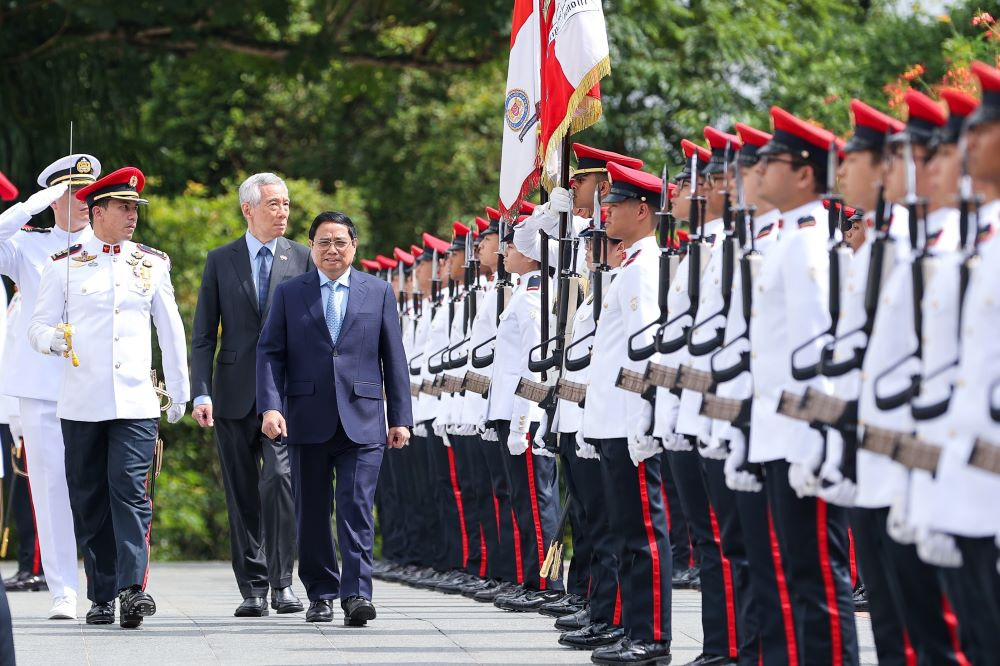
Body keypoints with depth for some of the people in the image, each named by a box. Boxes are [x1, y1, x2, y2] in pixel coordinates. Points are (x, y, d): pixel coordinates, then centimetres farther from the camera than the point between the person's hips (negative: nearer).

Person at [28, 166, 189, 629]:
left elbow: (171, 331, 14)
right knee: (89, 500, 4)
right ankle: (102, 597, 10)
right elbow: (38, 328, 4)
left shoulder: (153, 264, 9)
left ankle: (133, 587, -20)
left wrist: (179, 394, 16)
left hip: (136, 402, 0)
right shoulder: (64, 266, 4)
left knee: (129, 490, -14)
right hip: (81, 403, 0)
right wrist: (55, 339, -20)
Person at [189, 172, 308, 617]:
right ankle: (253, 589, 11)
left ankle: (281, 581, -12)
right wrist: (201, 393, -3)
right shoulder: (220, 261, 8)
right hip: (235, 393, 2)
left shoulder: (303, 259, 6)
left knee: (280, 476, -19)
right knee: (242, 494, 5)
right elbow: (203, 335, 7)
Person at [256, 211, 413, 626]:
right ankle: (321, 595, 16)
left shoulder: (378, 293, 10)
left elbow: (394, 358, 9)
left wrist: (400, 417, 4)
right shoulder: (289, 293, 9)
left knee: (356, 509, -10)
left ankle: (356, 595, -14)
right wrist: (270, 406, -10)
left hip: (362, 422, -1)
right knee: (312, 513, 6)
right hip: (307, 421, 1)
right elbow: (270, 353, 4)